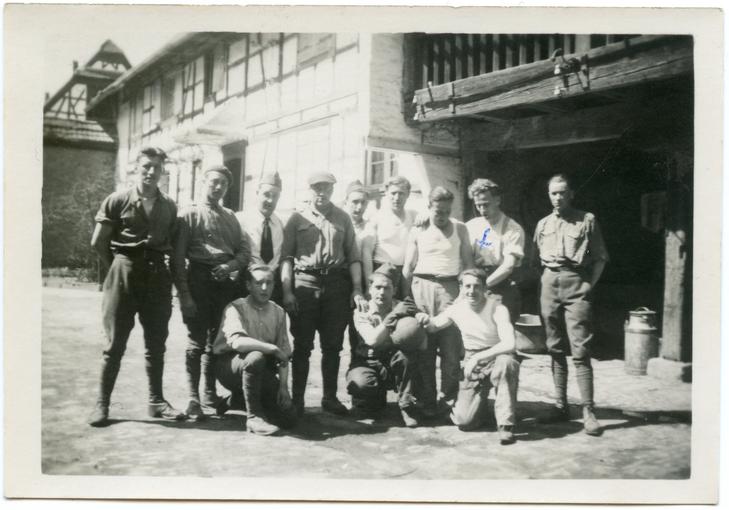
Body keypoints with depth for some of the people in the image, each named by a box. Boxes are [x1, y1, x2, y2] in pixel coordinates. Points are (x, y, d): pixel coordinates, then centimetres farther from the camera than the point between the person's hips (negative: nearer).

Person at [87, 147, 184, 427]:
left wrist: (171, 272, 3)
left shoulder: (169, 206, 8)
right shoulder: (117, 201, -1)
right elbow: (98, 242, 1)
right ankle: (101, 403, 10)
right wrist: (119, 267, 6)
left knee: (156, 342, 8)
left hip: (158, 275, 3)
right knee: (115, 343, 1)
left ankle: (156, 401, 18)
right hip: (124, 275, -3)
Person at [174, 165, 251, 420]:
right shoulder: (190, 214, 0)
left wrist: (231, 265, -10)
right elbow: (178, 256, -6)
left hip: (226, 281, 5)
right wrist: (184, 294, -14)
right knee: (197, 341, -3)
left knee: (218, 339, 11)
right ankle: (193, 398, 4)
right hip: (199, 279, -5)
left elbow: (244, 250, 13)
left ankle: (210, 393, 23)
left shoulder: (230, 217, 15)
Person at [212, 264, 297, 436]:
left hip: (262, 370, 5)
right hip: (230, 367, -5)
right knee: (256, 357, -38)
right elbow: (237, 342, -30)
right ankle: (253, 417, -21)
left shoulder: (278, 312, 4)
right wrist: (272, 348, -24)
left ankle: (242, 400, 19)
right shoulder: (236, 308, -11)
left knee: (288, 418, -10)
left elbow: (284, 354, 1)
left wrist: (283, 386, -10)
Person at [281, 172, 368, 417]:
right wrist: (287, 290, -9)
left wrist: (357, 289, 0)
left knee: (332, 344, 7)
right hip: (305, 282, -2)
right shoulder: (297, 218, 5)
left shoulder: (342, 218, 11)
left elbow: (353, 256, 9)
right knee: (302, 345, 2)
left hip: (336, 283, 2)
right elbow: (286, 256, 0)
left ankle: (330, 397, 17)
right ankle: (297, 398, 10)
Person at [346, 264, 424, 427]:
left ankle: (406, 404, -13)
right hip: (367, 363, -1)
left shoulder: (401, 308, -2)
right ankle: (376, 400, 4)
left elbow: (422, 344, -12)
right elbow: (372, 340, -24)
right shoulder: (361, 311, -5)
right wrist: (393, 316, -31)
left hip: (395, 365, 1)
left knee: (407, 352, -30)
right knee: (361, 383, -33)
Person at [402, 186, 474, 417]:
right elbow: (408, 266, 10)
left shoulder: (459, 229, 7)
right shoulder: (418, 231, 7)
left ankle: (448, 399, 3)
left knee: (451, 346, -6)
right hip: (422, 286, 0)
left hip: (449, 287, 0)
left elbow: (468, 262, 10)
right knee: (423, 346, -1)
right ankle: (426, 401, 7)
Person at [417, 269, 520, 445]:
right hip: (472, 362, 3)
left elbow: (509, 344, -29)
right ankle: (481, 399, 27)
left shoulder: (497, 309, -17)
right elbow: (433, 326, 13)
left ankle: (505, 424, -23)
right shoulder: (457, 308, -3)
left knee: (505, 363, -41)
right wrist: (426, 320, -10)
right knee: (464, 421, -10)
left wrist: (478, 357, -30)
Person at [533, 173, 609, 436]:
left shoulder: (587, 220, 4)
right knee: (555, 348, 7)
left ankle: (588, 411, -6)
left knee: (580, 350, -9)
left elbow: (600, 256, 3)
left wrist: (590, 283, -7)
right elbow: (535, 257, 19)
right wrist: (543, 280, 5)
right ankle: (560, 405, 15)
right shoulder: (543, 224, 15)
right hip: (549, 283, 4)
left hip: (575, 283, -4)